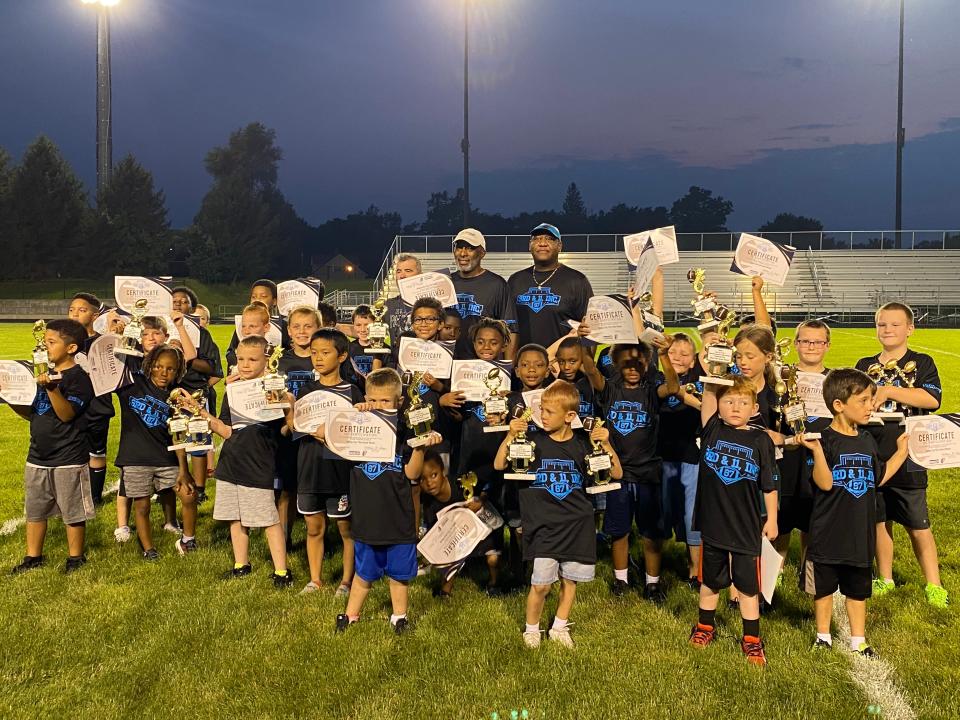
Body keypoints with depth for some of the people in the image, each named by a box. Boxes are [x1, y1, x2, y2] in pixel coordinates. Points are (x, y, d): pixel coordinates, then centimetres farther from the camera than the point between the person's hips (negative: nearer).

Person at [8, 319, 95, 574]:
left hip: (69, 460, -8)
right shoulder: (46, 374, 11)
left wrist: (52, 389, -36)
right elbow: (32, 414, 16)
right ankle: (33, 556, 29)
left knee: (72, 512, 5)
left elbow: (67, 414, -23)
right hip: (37, 457, 8)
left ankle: (75, 557, 19)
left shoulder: (78, 378, -13)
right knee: (34, 510, 16)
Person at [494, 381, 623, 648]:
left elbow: (617, 474, 1)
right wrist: (510, 435, -18)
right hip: (543, 524, -2)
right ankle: (531, 628, 19)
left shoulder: (584, 444, -2)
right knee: (541, 583, -6)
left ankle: (559, 627, 33)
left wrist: (606, 444, -14)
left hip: (577, 523, 2)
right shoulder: (533, 441, -5)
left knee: (570, 578, 12)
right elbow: (499, 465, -5)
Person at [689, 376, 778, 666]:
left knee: (748, 584, 10)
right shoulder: (712, 430, -4)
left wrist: (771, 519, 1)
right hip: (713, 521, 1)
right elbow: (708, 394, -16)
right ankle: (705, 626, 38)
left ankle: (751, 639, 25)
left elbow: (769, 485, -1)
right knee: (710, 579, 18)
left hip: (747, 526, -1)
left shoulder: (761, 440, -7)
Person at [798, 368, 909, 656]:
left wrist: (902, 450, 15)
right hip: (828, 533, -5)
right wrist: (817, 450, -35)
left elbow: (879, 478, 15)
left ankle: (858, 639, 31)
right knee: (824, 586, 12)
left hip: (860, 532, 5)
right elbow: (824, 483, -23)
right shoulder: (825, 439, -15)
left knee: (858, 589, 17)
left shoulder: (867, 441, 5)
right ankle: (823, 635, 30)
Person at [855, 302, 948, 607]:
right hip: (871, 458, 4)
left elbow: (932, 399, -17)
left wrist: (890, 391, -24)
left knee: (918, 527, 2)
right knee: (879, 521, 12)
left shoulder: (921, 363, 0)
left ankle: (934, 585, 16)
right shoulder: (864, 366, 11)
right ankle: (885, 579, 26)